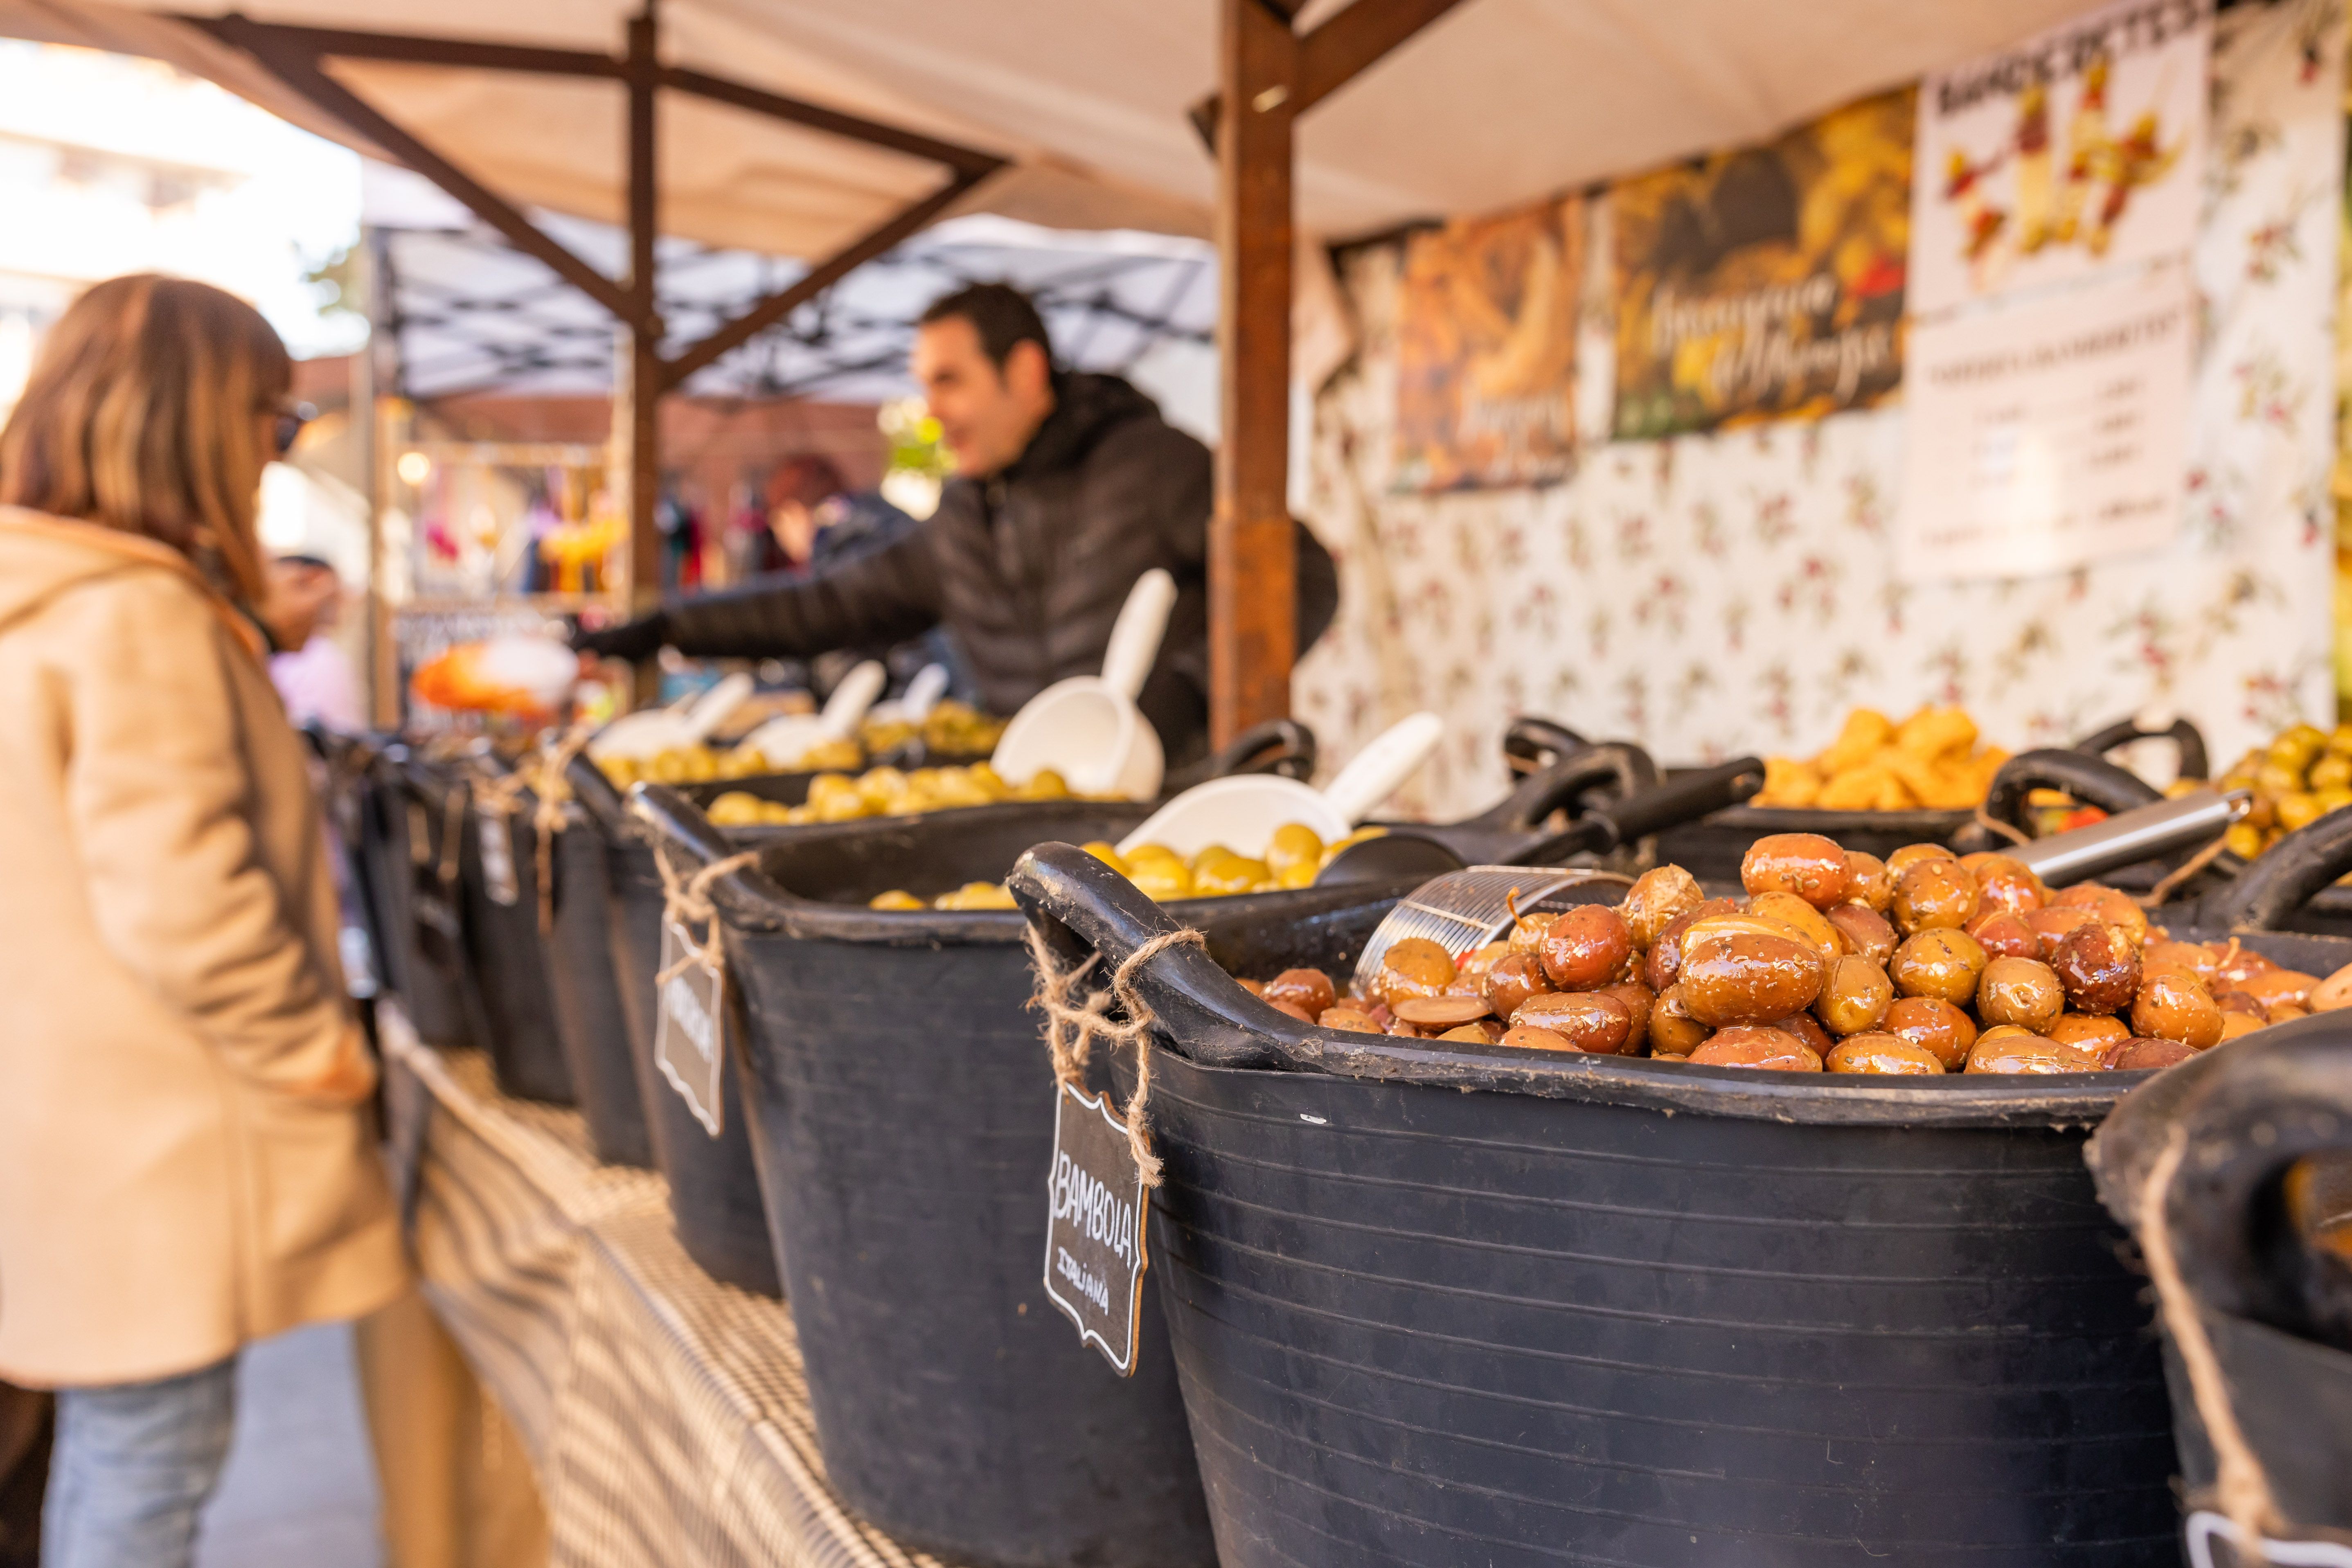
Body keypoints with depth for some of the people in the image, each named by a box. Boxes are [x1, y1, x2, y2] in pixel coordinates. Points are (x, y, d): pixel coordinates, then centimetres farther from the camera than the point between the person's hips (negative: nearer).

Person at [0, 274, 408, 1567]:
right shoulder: (137, 616, -20)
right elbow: (176, 903, -25)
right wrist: (315, 1049, -14)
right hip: (151, 1139, -10)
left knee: (110, 1442, 22)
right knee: (152, 1457, 3)